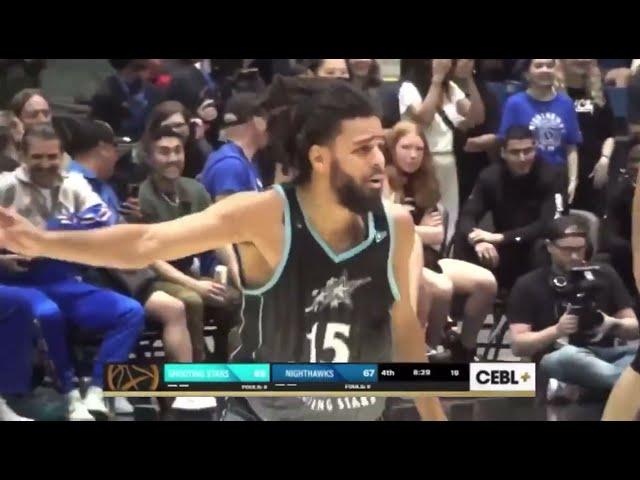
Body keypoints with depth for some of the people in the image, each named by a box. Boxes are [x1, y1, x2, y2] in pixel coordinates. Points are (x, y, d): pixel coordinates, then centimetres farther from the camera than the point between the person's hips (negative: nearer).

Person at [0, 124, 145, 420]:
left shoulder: (74, 185, 11)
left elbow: (106, 227, -1)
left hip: (64, 282, 4)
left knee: (132, 312, -13)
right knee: (47, 314, -38)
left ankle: (96, 393, -18)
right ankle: (70, 395, -20)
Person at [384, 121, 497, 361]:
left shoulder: (423, 183, 16)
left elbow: (438, 235, 11)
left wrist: (418, 232, -7)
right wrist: (424, 230, -3)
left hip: (425, 258, 8)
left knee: (486, 282, -11)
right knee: (441, 288, -35)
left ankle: (464, 351, 2)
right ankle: (431, 351, -14)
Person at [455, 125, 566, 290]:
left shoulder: (549, 176, -15)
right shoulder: (490, 176, -5)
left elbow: (550, 225, -23)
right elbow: (467, 216, -12)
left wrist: (500, 237, -31)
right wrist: (477, 240, -38)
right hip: (504, 250, 2)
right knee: (463, 243, -24)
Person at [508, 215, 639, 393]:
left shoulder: (604, 275, 14)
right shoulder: (529, 285, 6)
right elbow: (518, 345, 1)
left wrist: (613, 324, -7)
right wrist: (556, 331, -14)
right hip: (558, 359, -4)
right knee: (569, 356, -39)